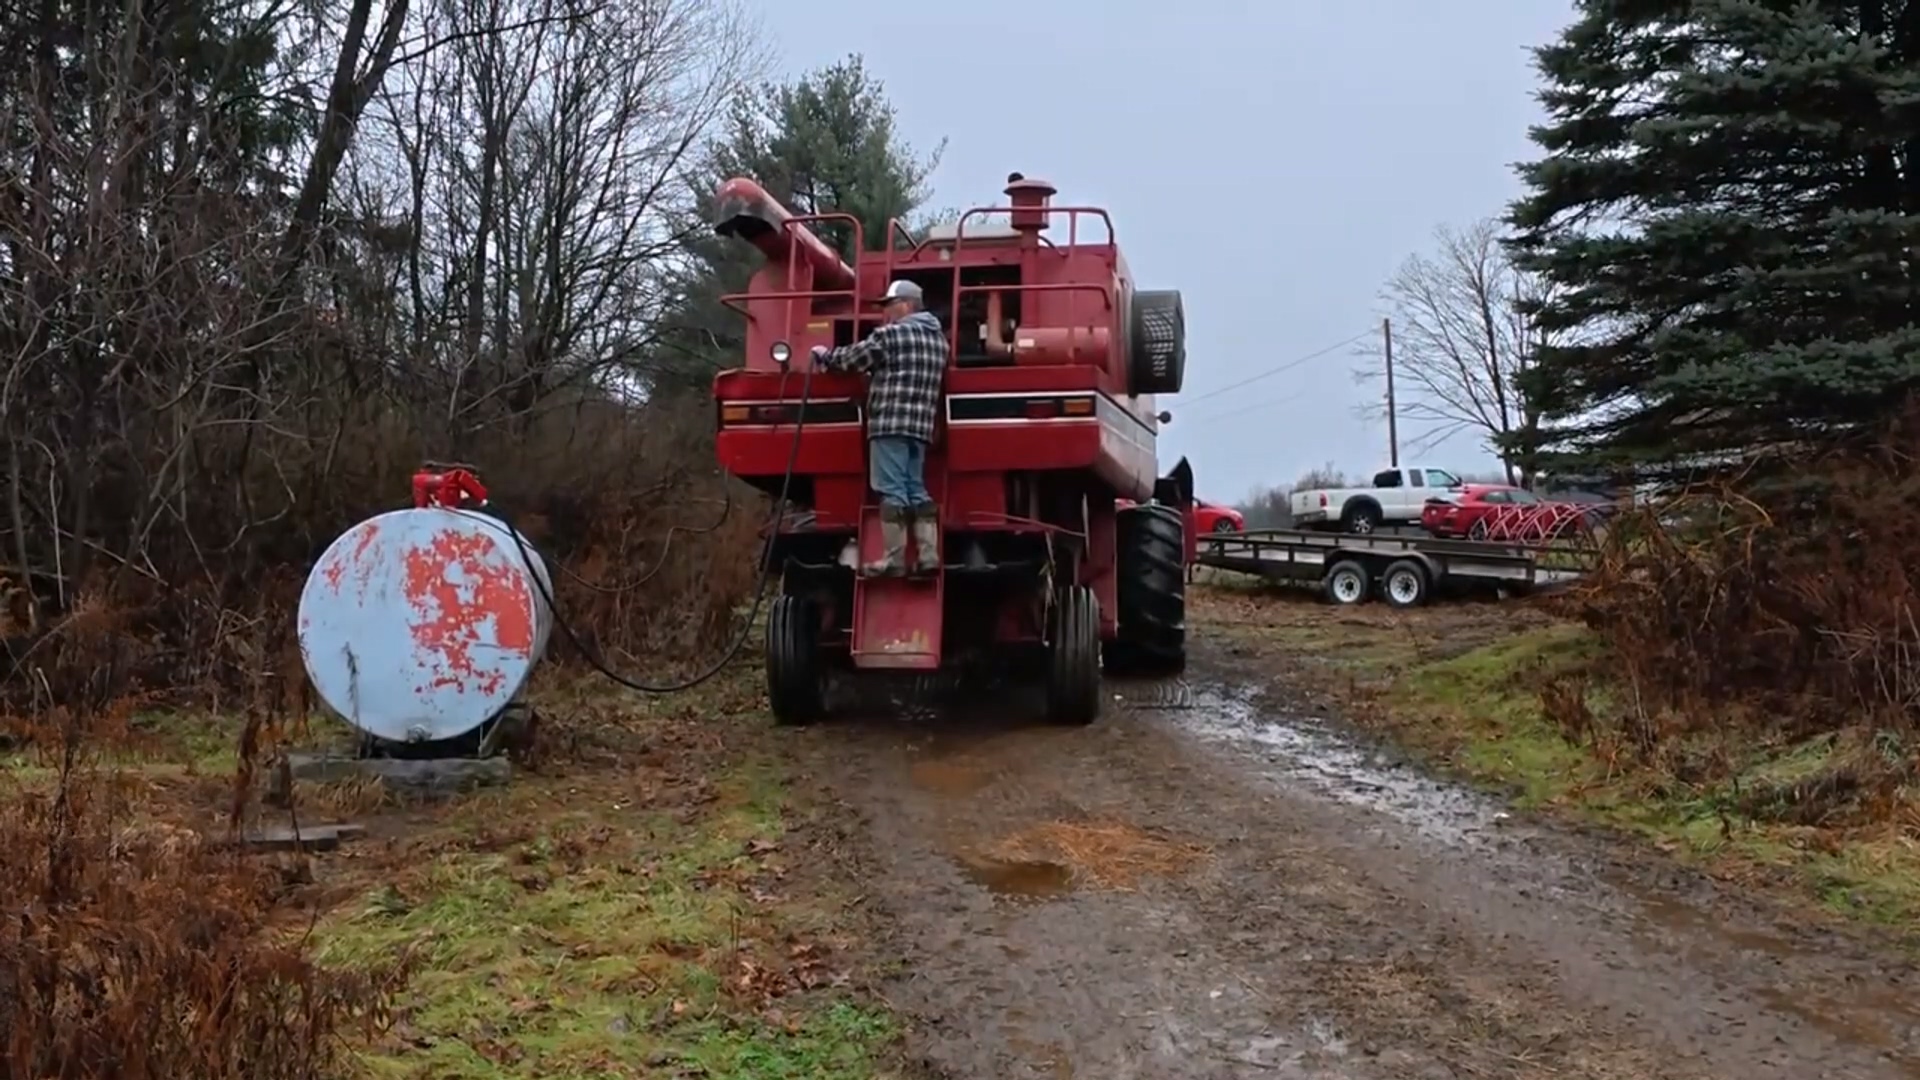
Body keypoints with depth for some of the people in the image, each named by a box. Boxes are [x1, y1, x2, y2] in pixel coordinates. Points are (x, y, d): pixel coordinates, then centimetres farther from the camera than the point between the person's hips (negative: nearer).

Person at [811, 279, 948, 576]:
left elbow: (853, 357, 1)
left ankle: (893, 559, -8)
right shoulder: (937, 338, 18)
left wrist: (824, 356, 21)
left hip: (890, 423, -8)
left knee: (892, 492, -7)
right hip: (921, 425, 8)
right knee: (916, 491, 11)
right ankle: (928, 555, 6)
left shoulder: (890, 334, -6)